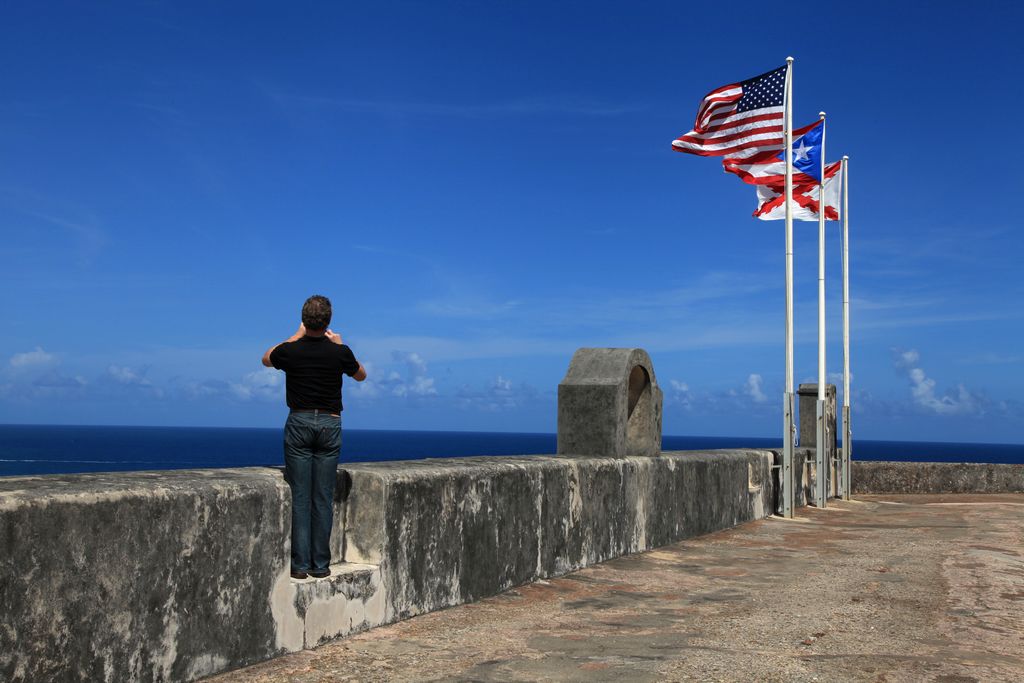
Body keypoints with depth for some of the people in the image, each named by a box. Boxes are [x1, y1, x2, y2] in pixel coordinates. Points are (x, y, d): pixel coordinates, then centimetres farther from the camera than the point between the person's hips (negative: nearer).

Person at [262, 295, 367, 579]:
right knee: (324, 498, 3)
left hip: (299, 423, 0)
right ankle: (320, 564, 6)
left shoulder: (290, 350, -6)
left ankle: (301, 564, 1)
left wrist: (296, 336, 21)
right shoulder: (340, 352, -5)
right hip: (330, 425, 0)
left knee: (300, 497, 2)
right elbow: (361, 375, 16)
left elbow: (266, 359, 19)